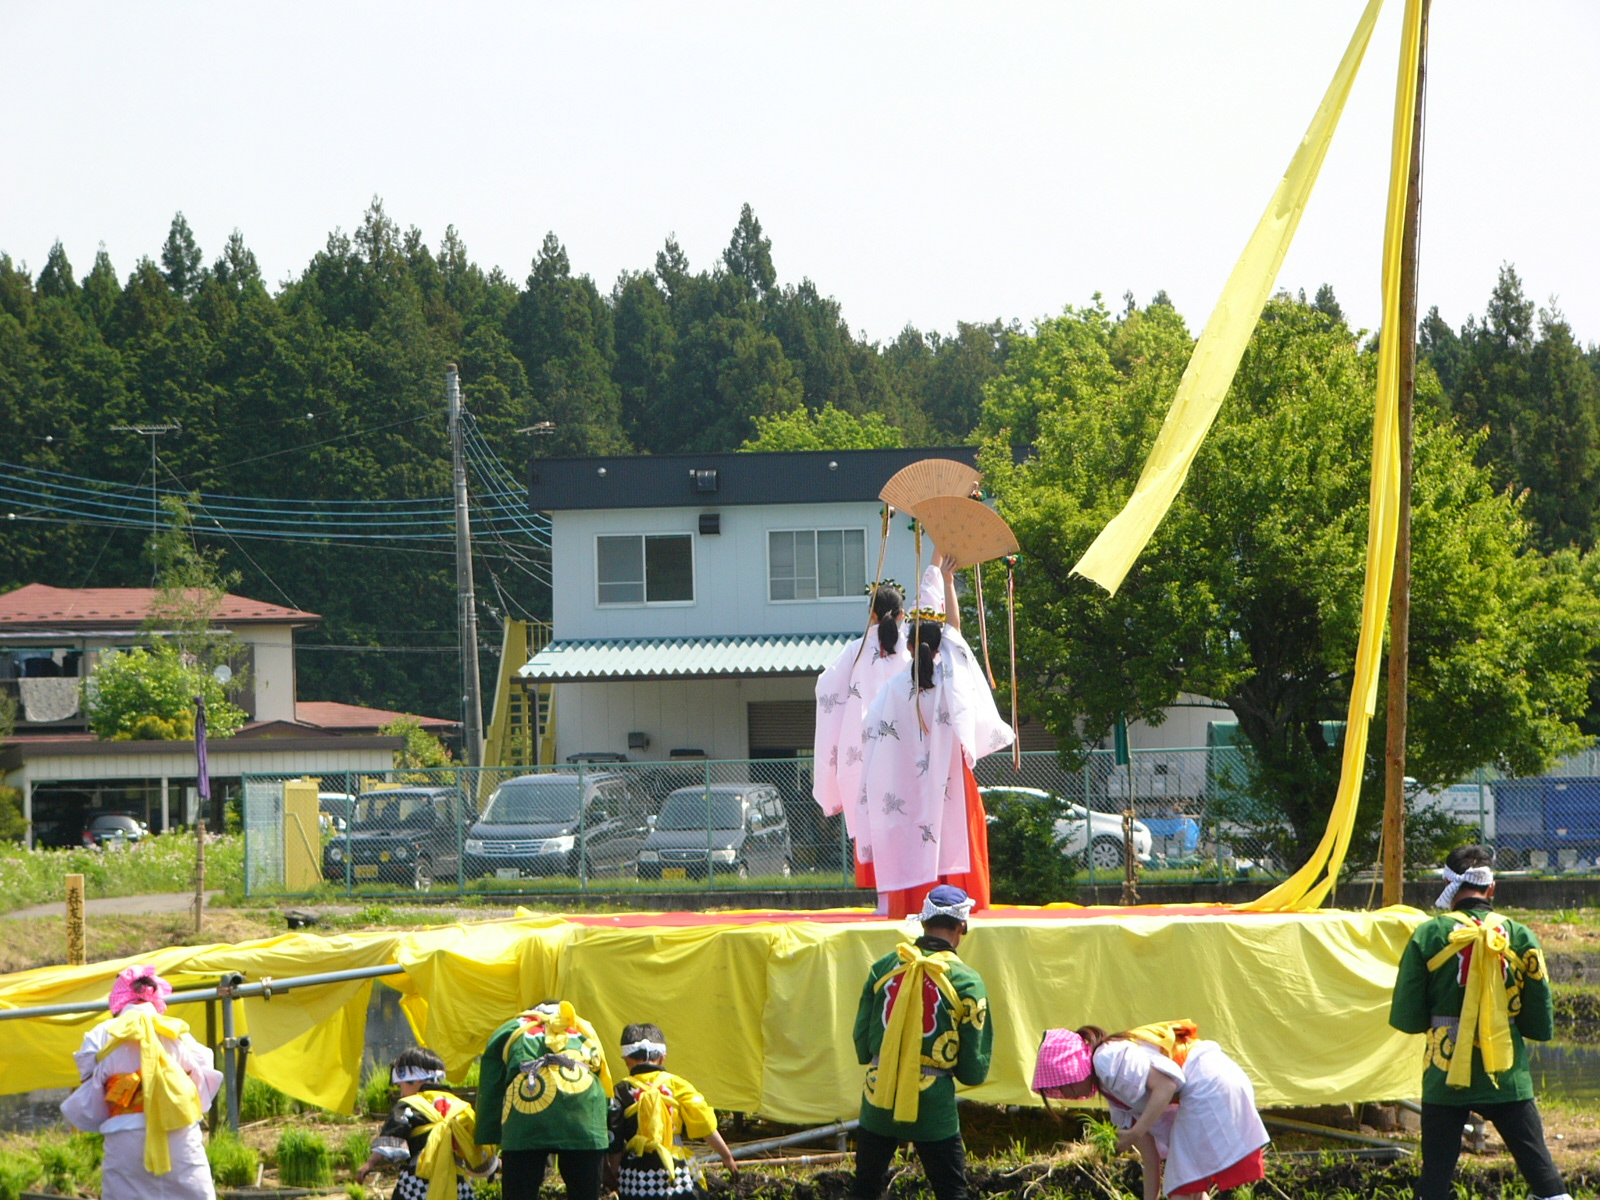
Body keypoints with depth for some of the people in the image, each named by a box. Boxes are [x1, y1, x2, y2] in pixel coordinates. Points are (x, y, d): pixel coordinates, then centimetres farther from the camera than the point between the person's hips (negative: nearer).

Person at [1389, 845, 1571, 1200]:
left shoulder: (1429, 935, -5)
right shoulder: (1519, 936, -2)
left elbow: (1406, 1019, -3)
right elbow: (1541, 1025, 1)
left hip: (1445, 1076, -1)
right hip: (1507, 1076, 1)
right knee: (1542, 1172, 6)